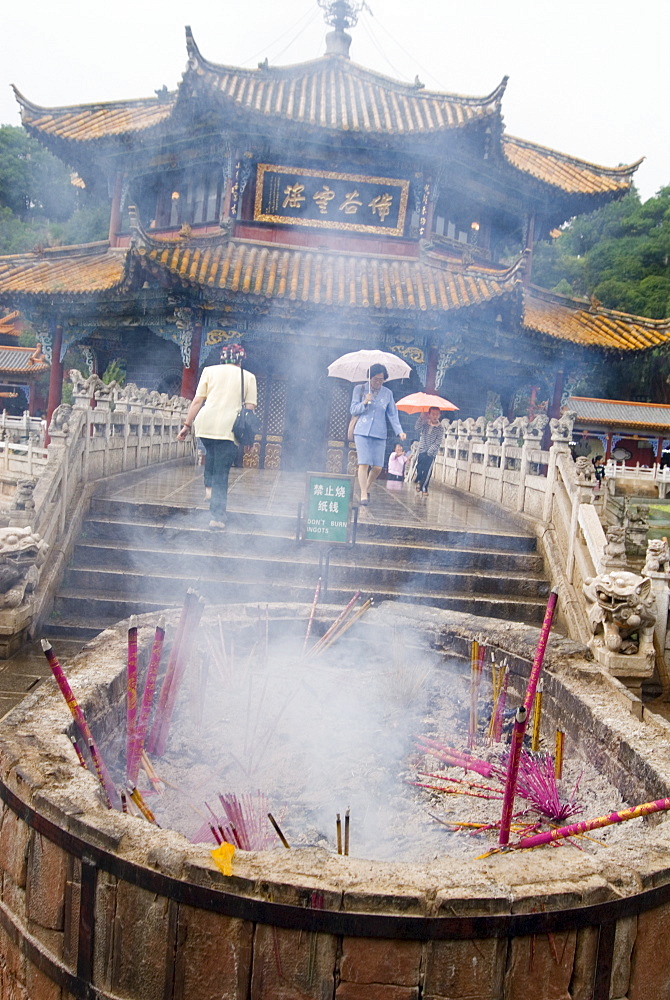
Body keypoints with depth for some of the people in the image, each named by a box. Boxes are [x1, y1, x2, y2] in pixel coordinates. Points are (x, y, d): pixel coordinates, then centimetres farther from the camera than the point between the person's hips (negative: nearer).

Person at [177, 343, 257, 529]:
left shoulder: (210, 370, 12)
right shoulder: (249, 377, 11)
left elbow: (197, 401, 8)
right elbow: (250, 407, 4)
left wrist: (187, 425, 12)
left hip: (206, 423, 2)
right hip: (229, 427, -1)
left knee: (211, 452, 34)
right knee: (222, 473, 4)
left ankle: (209, 486, 20)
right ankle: (217, 516, 3)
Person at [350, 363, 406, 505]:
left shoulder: (388, 393, 9)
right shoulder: (359, 389, 5)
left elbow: (392, 414, 9)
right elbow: (353, 410, 4)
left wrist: (399, 431, -4)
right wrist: (364, 402, -15)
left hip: (379, 435, 2)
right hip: (362, 432, -2)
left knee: (377, 467, -3)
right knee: (364, 464, -13)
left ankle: (367, 488, 22)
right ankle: (363, 494, -9)